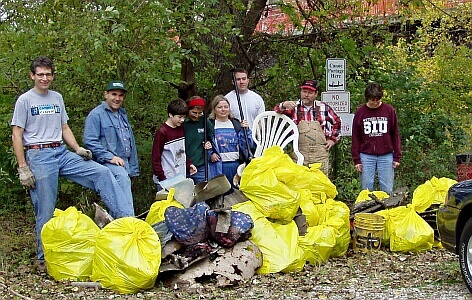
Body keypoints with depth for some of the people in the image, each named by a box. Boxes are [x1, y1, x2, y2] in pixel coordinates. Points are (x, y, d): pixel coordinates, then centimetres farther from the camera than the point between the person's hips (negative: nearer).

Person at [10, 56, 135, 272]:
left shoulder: (57, 98, 16)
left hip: (62, 153, 5)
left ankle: (127, 218, -12)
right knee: (45, 211, -3)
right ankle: (44, 258, 9)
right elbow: (17, 135, -3)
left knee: (102, 173, -10)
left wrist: (78, 149, 4)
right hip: (39, 156, -5)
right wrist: (23, 168, -10)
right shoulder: (25, 100, -1)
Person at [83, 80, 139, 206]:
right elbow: (89, 141, -13)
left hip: (125, 162, 9)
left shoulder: (123, 114, 23)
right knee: (122, 177, -34)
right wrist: (110, 157, -18)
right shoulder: (96, 114, -3)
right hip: (107, 162, -8)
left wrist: (133, 168, 22)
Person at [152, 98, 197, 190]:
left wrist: (189, 164, 8)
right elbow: (155, 158, -12)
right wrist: (162, 179, -15)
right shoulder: (162, 132, -12)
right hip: (166, 180, -7)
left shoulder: (181, 129, 10)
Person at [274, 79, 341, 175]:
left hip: (320, 154, 1)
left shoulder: (323, 108, 9)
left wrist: (333, 139, 14)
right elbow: (276, 112, -7)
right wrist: (283, 105, -28)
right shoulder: (294, 107, 6)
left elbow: (337, 121, 21)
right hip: (299, 153, -1)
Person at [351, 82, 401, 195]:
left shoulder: (389, 110, 3)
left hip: (386, 155, 0)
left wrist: (397, 157, 2)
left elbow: (395, 135, 6)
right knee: (367, 189, 3)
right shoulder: (360, 112, 3)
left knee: (387, 190, 2)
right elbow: (355, 137, 5)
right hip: (366, 155, 0)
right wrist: (356, 159, 1)